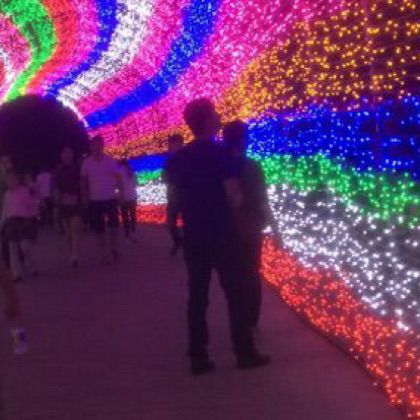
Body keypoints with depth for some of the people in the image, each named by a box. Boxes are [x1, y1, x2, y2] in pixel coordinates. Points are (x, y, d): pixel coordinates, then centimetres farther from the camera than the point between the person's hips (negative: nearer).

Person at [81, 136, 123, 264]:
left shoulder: (110, 161, -5)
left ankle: (114, 248, 25)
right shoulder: (86, 163, -3)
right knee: (99, 228, 6)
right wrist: (84, 198, 0)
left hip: (111, 198, -1)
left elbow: (118, 177, -3)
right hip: (95, 200, 1)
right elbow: (83, 181, 4)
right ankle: (104, 254, 16)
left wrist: (121, 192, -11)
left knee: (114, 224, 3)